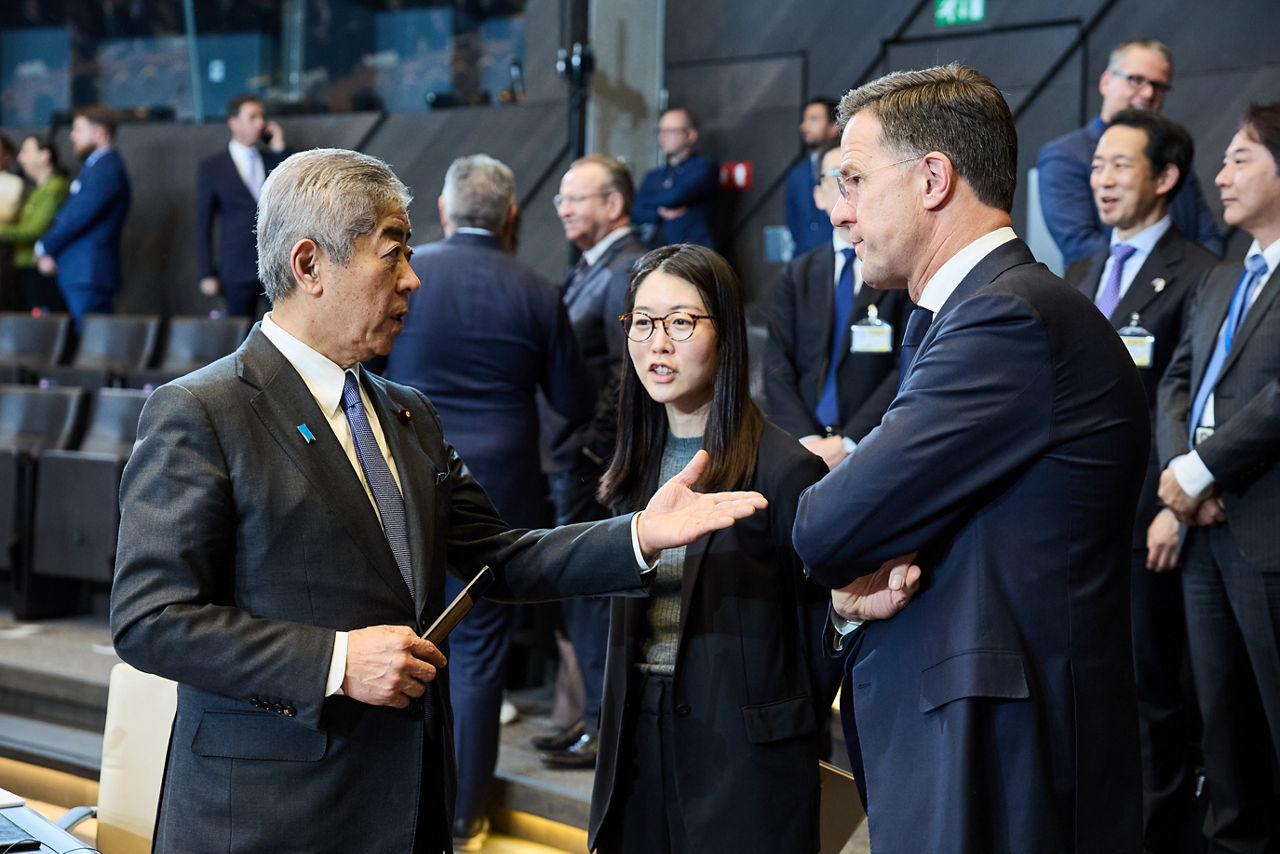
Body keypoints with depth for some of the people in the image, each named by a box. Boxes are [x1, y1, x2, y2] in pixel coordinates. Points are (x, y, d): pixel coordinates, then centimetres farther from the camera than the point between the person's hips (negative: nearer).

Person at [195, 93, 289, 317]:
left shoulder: (273, 160, 14)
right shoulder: (211, 168, 5)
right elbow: (203, 224, 4)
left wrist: (280, 150, -1)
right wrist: (207, 274, -2)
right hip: (239, 271, -2)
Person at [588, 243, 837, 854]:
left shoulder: (785, 468, -12)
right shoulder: (637, 468, 9)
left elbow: (820, 630, -8)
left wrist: (789, 729, -7)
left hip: (744, 756, -6)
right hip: (639, 748, 6)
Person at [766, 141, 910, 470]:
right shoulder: (797, 276, 17)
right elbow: (778, 367, 8)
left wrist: (849, 441, -11)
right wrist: (806, 441, -7)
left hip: (873, 452, -3)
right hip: (800, 449, 3)